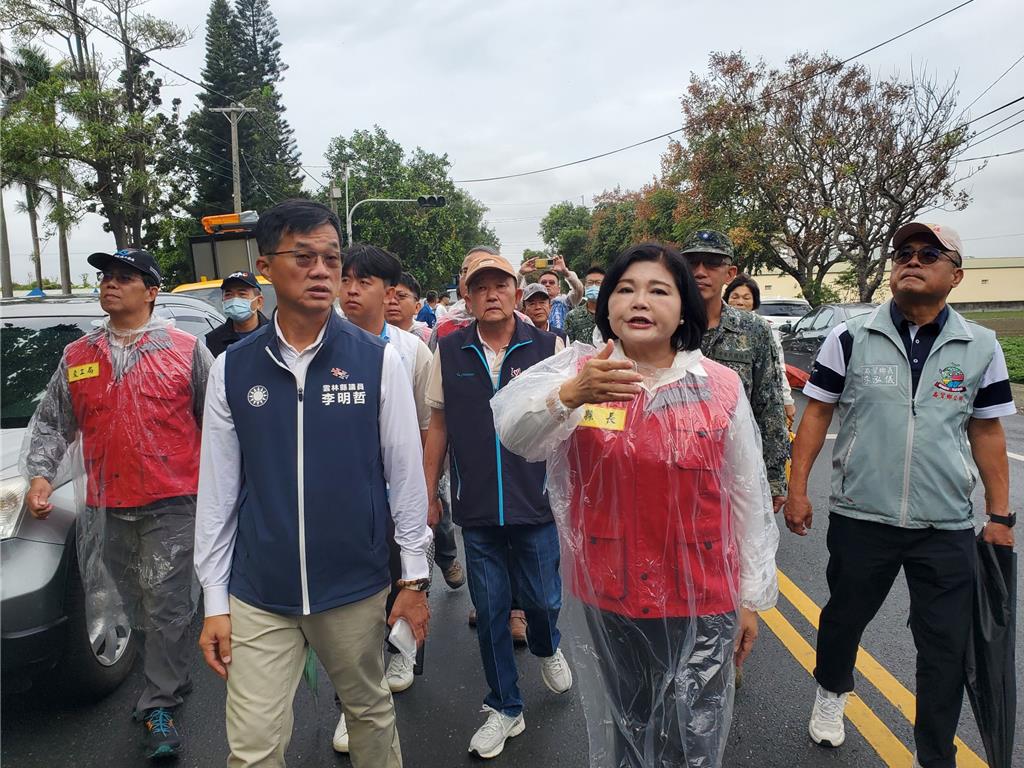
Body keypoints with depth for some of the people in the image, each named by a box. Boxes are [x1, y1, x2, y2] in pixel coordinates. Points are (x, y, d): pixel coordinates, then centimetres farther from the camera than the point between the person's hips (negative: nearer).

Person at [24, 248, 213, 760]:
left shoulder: (186, 350, 0)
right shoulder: (77, 357, 11)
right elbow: (51, 423, 16)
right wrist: (40, 474, 1)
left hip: (171, 502, -4)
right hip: (107, 505, 4)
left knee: (165, 604, -3)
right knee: (138, 604, 13)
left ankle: (159, 708, 7)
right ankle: (173, 677, 35)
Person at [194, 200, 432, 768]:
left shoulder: (378, 361, -8)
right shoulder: (232, 370, -4)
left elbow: (405, 473, -3)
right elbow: (217, 491, 1)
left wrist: (414, 576, 0)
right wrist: (214, 601, 3)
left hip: (356, 587, 0)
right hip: (258, 597, 1)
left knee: (371, 713, 19)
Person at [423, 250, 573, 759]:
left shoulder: (548, 347, -6)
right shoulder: (448, 352, -1)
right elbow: (439, 424, 6)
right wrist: (428, 492, 7)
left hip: (538, 502, -1)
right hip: (476, 508, 1)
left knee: (542, 599, 10)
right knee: (490, 611, 11)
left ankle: (548, 648, 48)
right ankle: (504, 708, 31)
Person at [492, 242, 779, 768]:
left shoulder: (721, 386, -6)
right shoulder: (578, 370, -7)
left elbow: (748, 499, 1)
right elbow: (513, 430, -26)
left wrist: (751, 598, 7)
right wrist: (570, 395, -46)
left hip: (701, 604, -1)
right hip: (610, 597, 1)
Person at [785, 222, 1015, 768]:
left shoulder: (980, 347, 0)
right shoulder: (850, 338, -5)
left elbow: (987, 432, 7)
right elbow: (817, 414, 0)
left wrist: (1000, 514, 6)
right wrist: (797, 489, -4)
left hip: (947, 527, 1)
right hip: (859, 517, -1)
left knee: (946, 646, 8)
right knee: (845, 616, 19)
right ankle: (831, 692, 48)